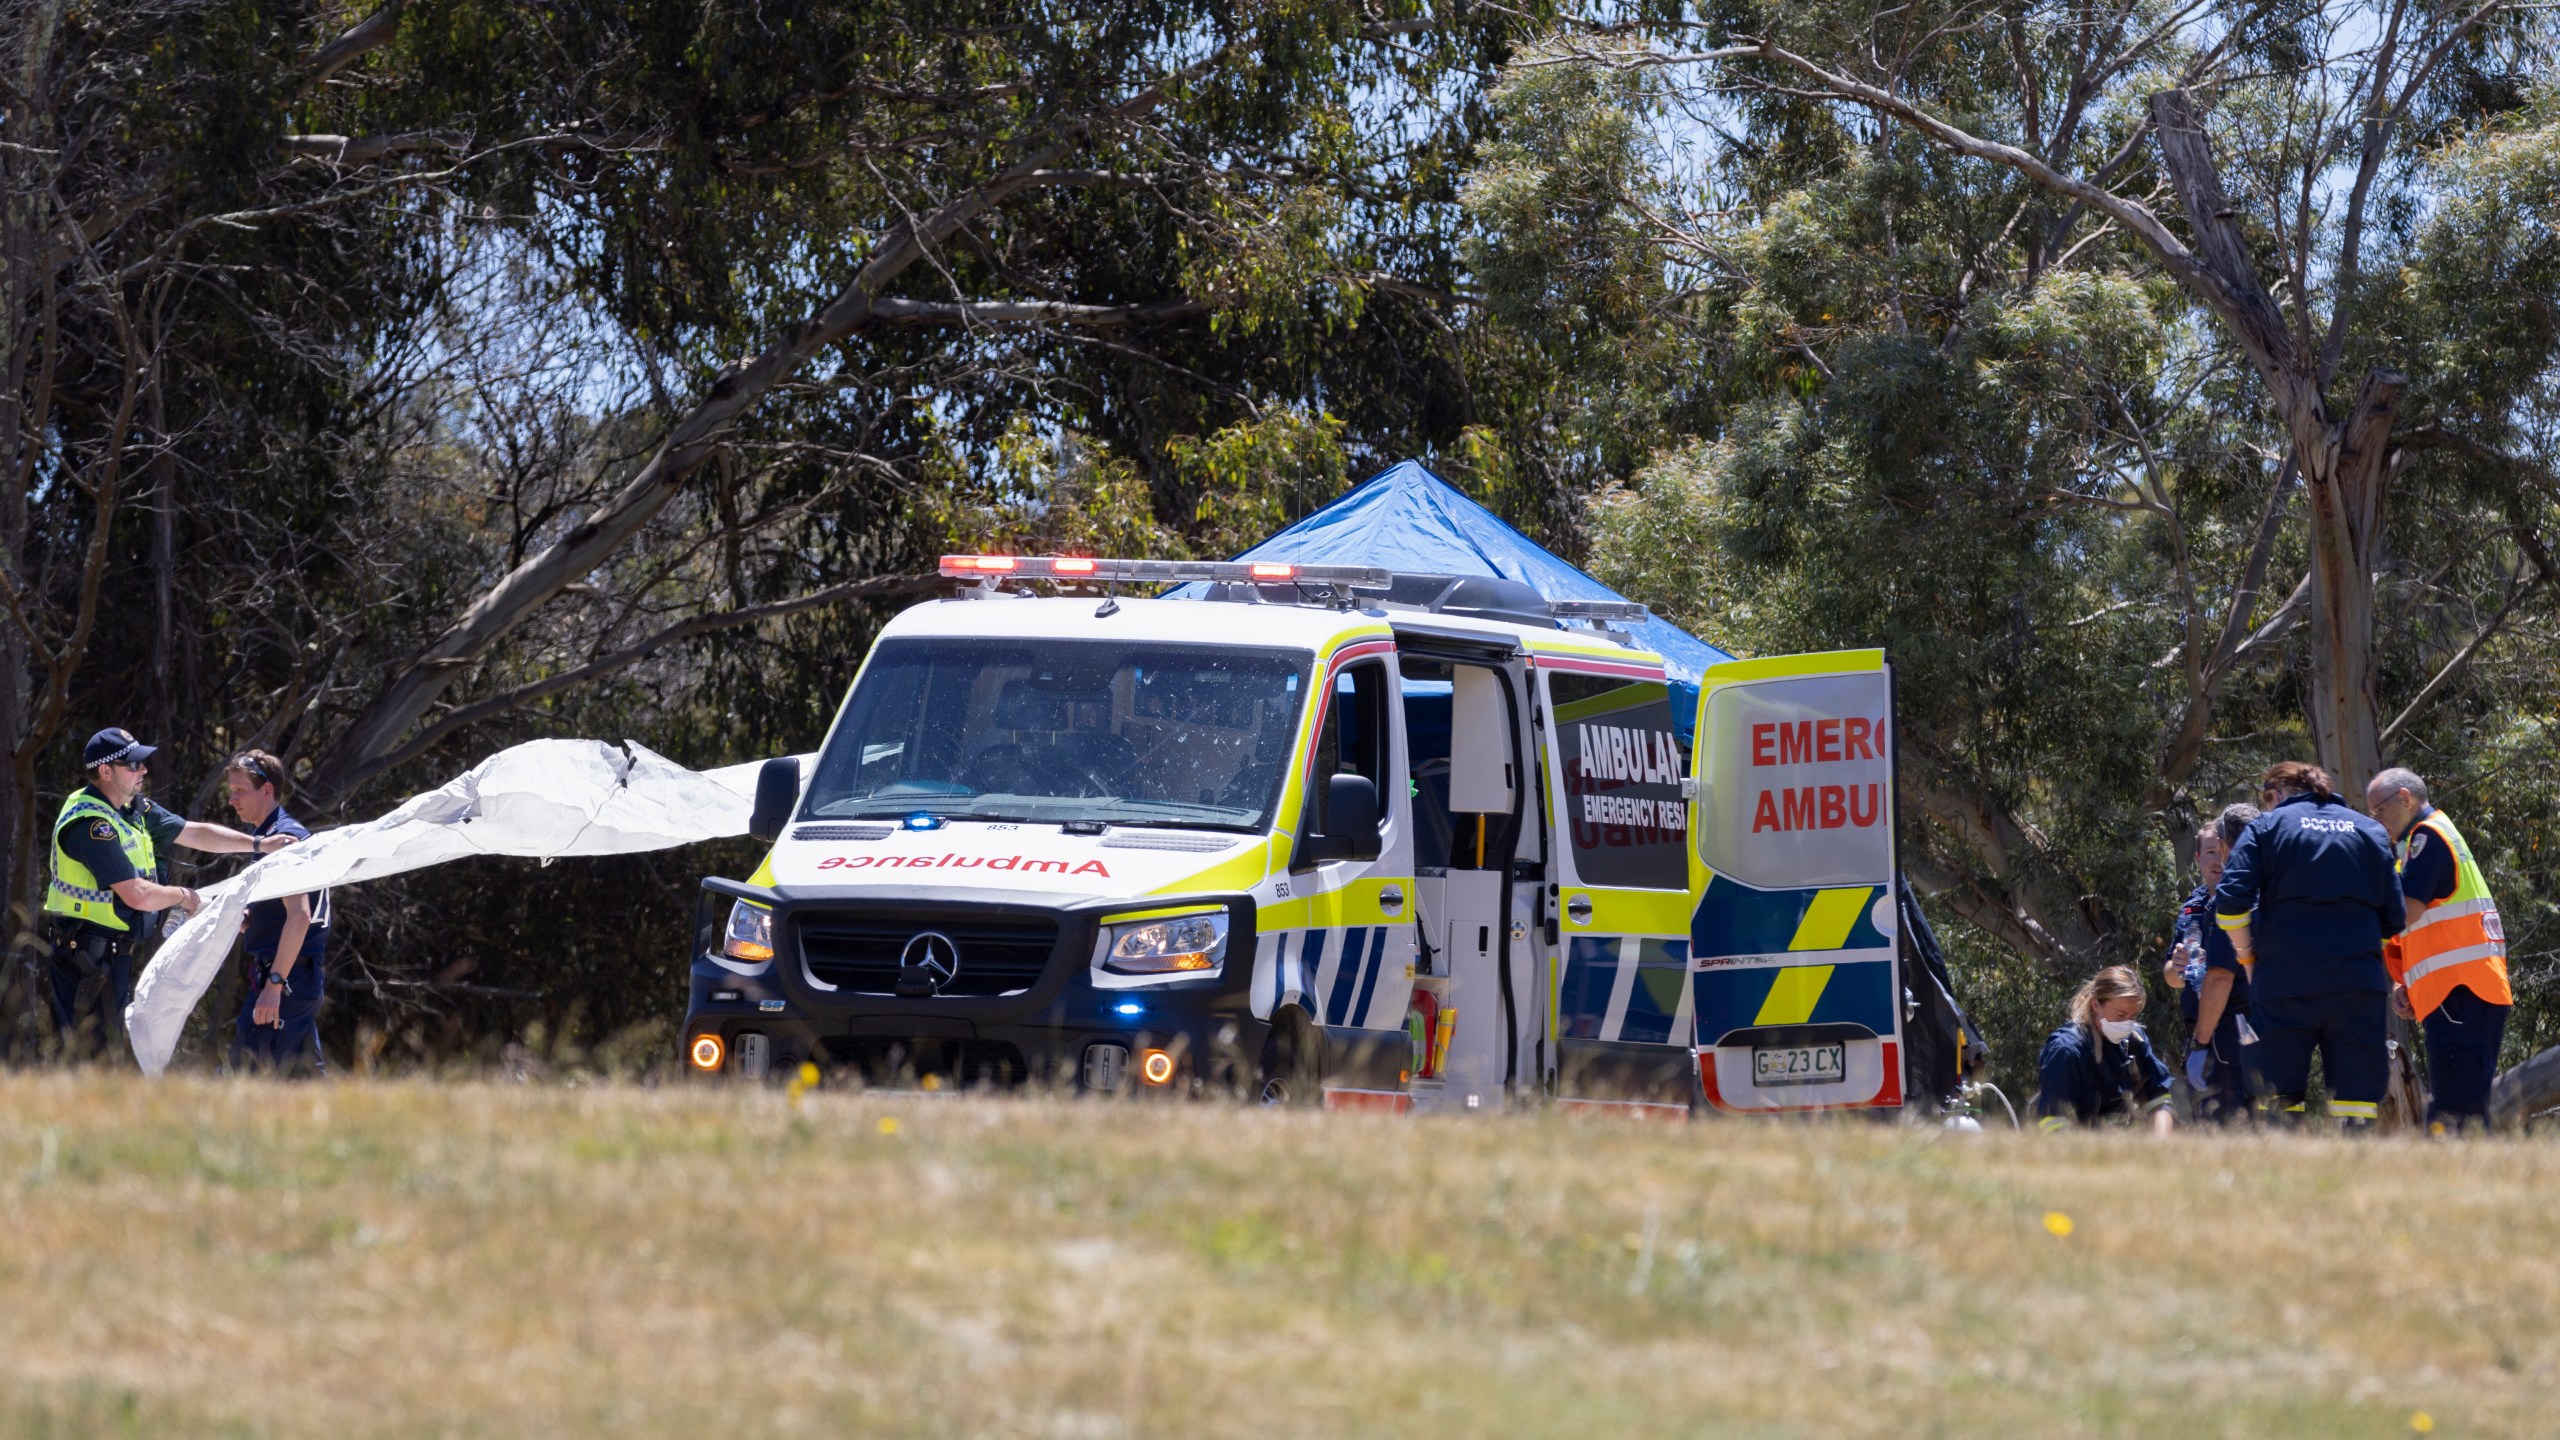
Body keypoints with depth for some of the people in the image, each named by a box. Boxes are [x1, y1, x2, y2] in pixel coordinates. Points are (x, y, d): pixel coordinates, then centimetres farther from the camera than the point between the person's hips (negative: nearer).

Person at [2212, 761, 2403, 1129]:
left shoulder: (2265, 827, 6)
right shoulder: (2371, 830, 17)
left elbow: (2230, 900, -7)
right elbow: (2394, 916, 14)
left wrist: (2247, 957, 5)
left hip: (2285, 981, -2)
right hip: (2359, 983, 2)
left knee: (2279, 1105, 0)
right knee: (2357, 1100, 1)